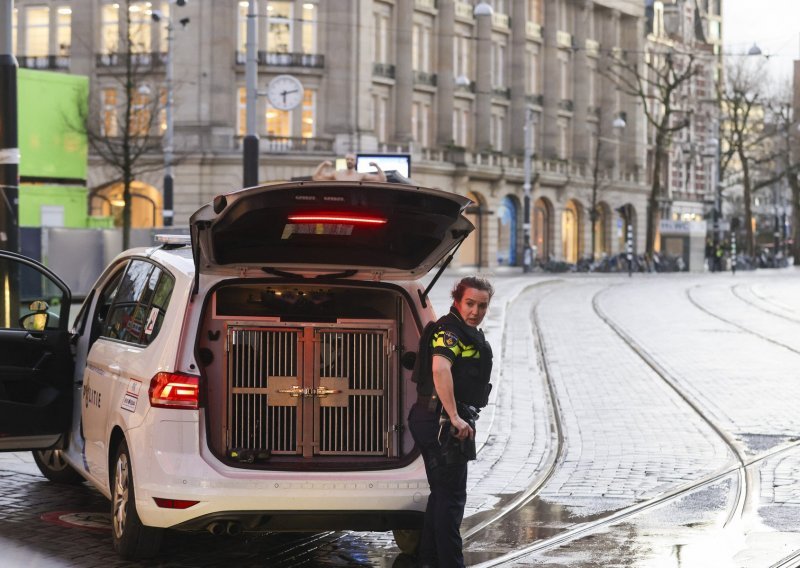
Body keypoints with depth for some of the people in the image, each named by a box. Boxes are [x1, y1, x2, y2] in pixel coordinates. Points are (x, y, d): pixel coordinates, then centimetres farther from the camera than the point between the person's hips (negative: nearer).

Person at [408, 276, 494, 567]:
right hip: (442, 421, -11)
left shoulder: (469, 333, 19)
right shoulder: (450, 330, -15)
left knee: (442, 493, 18)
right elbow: (440, 369, -33)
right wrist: (455, 418, -35)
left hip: (433, 421, 11)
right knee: (451, 497, -6)